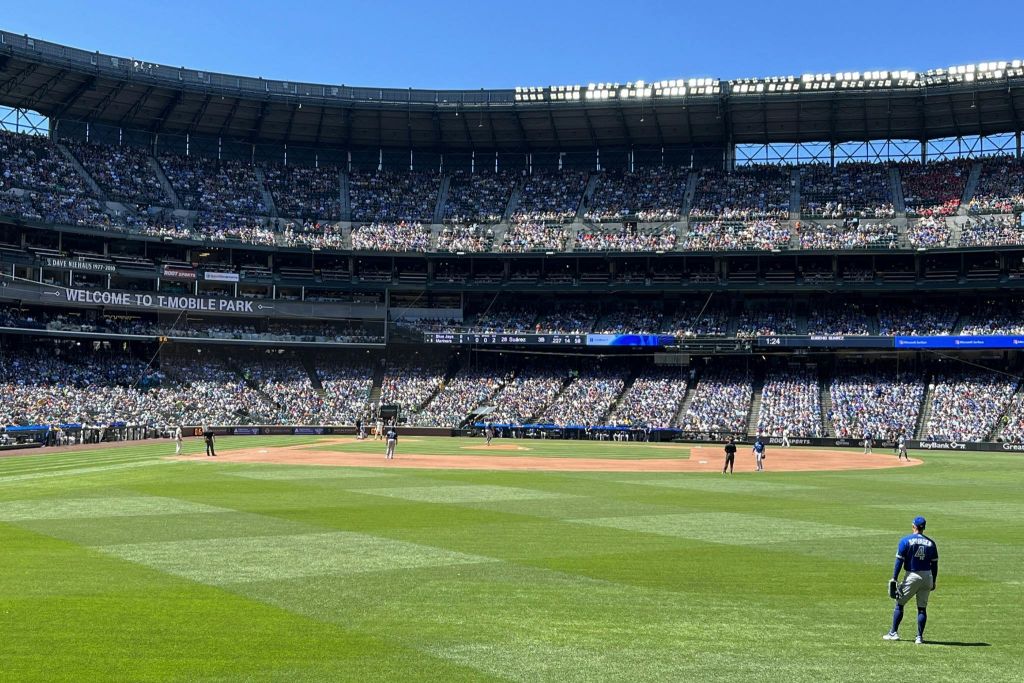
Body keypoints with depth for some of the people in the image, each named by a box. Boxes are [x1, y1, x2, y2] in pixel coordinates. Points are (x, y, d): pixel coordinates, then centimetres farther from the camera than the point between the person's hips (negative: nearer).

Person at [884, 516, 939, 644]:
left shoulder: (906, 540, -5)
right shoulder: (931, 543, 6)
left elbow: (899, 561, -9)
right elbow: (934, 564, 7)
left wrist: (894, 579, -7)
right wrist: (933, 581, 15)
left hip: (912, 576, -3)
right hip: (927, 576, 3)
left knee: (899, 604, 8)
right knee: (922, 607, 7)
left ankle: (893, 633, 7)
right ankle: (919, 637, 6)